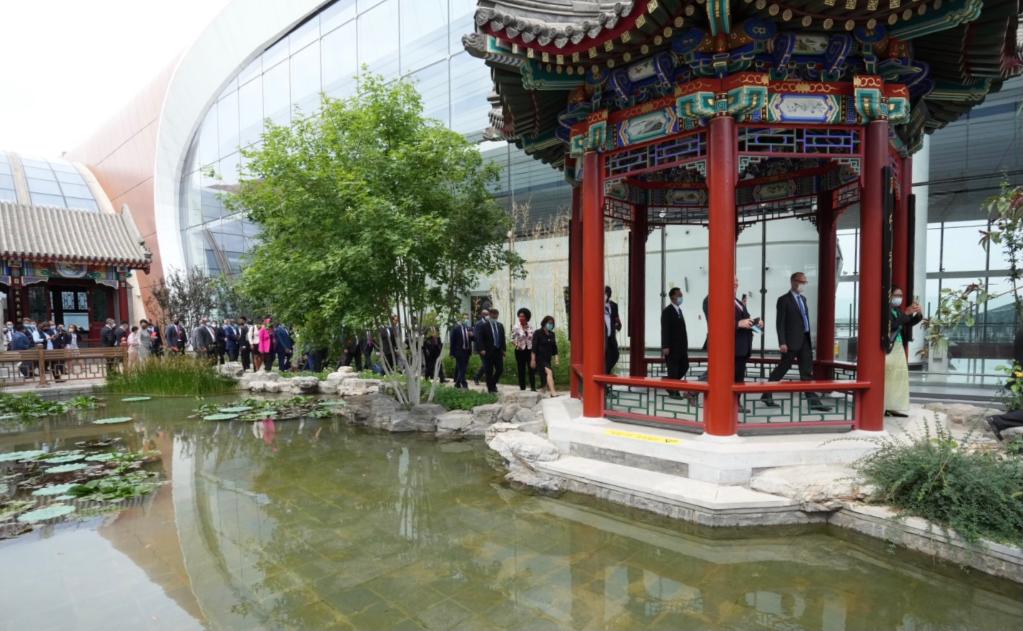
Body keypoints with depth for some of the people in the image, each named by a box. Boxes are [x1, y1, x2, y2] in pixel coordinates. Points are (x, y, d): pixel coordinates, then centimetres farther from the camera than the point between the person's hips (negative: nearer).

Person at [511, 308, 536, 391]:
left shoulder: (530, 327, 4)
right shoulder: (516, 327, -4)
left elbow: (533, 339, 11)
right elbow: (512, 339, 1)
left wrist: (534, 350, 4)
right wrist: (516, 345, -14)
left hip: (529, 350, 2)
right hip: (520, 351, -2)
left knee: (531, 369, -2)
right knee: (521, 369, 5)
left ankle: (533, 387, 3)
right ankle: (522, 387, 14)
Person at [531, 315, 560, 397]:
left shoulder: (552, 334, 9)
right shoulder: (537, 333, -9)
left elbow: (554, 347, 15)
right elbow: (534, 347, -11)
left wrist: (556, 358, 12)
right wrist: (533, 360, -13)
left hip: (548, 358, 7)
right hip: (539, 358, -7)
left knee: (546, 375, 10)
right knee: (549, 372, -24)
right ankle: (553, 392, -32)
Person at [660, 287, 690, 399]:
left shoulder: (679, 310, 14)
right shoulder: (667, 311, -11)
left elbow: (682, 329, 14)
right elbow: (665, 330, -16)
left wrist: (685, 345, 12)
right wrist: (665, 347, -20)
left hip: (681, 346, 8)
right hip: (672, 347, -8)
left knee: (684, 366, 12)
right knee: (673, 369, 0)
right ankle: (672, 391, 13)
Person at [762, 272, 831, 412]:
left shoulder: (803, 298, 16)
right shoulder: (784, 300, -8)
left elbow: (805, 319, 18)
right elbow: (780, 323, -13)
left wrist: (809, 337, 13)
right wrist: (782, 342, -19)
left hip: (805, 340, 7)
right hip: (792, 341, -7)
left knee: (807, 371, 5)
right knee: (782, 368, 0)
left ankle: (813, 401, 5)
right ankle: (766, 395, 13)